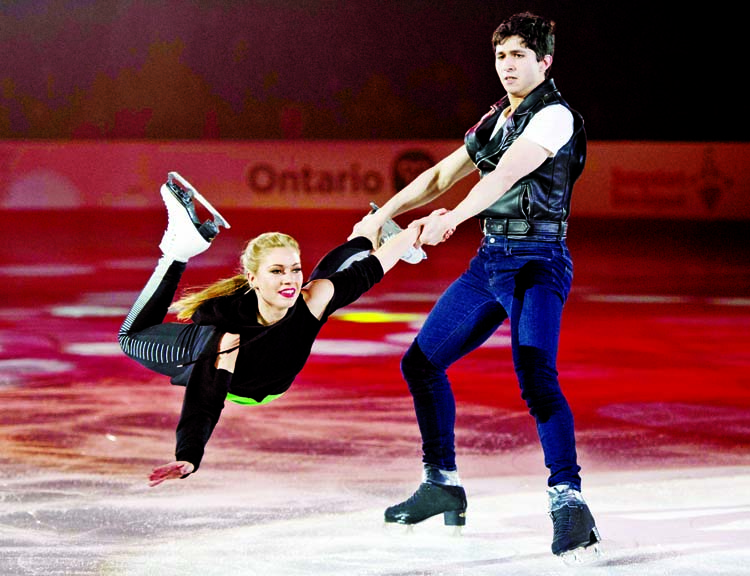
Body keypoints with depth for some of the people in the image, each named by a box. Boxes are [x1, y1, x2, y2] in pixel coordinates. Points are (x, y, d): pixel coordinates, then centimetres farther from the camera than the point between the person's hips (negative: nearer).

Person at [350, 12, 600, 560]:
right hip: (488, 261, 9)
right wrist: (383, 214, 21)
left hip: (537, 263, -9)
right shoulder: (496, 120, 17)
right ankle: (442, 484, 24)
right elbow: (441, 175, 26)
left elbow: (505, 175, -25)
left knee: (535, 376, -29)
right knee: (421, 363, 12)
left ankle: (568, 500, -32)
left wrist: (451, 218, -38)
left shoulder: (554, 116, -9)